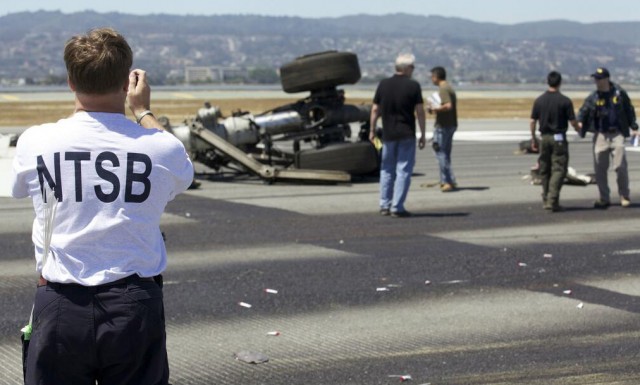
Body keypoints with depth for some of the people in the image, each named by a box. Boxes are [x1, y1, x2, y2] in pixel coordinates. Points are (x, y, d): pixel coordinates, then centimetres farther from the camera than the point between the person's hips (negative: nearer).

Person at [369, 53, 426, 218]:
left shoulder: (383, 84, 2)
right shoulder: (413, 86, -7)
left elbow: (375, 109, 5)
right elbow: (420, 112, -8)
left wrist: (372, 130, 15)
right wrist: (423, 135, -1)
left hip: (388, 134, 4)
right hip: (407, 135, -4)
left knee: (387, 170, 14)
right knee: (403, 171, 0)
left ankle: (384, 206, 14)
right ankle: (397, 207, -5)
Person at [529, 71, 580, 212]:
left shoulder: (539, 100, 2)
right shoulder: (565, 101, -9)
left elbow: (533, 122, 4)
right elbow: (573, 121, -6)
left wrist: (533, 139, 14)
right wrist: (579, 129, 16)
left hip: (544, 138, 4)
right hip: (558, 138, -4)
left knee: (545, 170, 13)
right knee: (558, 170, -3)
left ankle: (546, 200, 18)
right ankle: (552, 200, -14)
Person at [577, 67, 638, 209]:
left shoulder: (619, 93, 1)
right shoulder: (593, 97, 2)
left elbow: (629, 110, 11)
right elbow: (584, 111, -6)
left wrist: (633, 127, 8)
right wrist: (579, 122, -26)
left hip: (617, 134, -2)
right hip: (600, 135, 2)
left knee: (620, 166, -6)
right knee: (600, 169, 2)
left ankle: (624, 196, 9)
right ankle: (604, 198, 13)